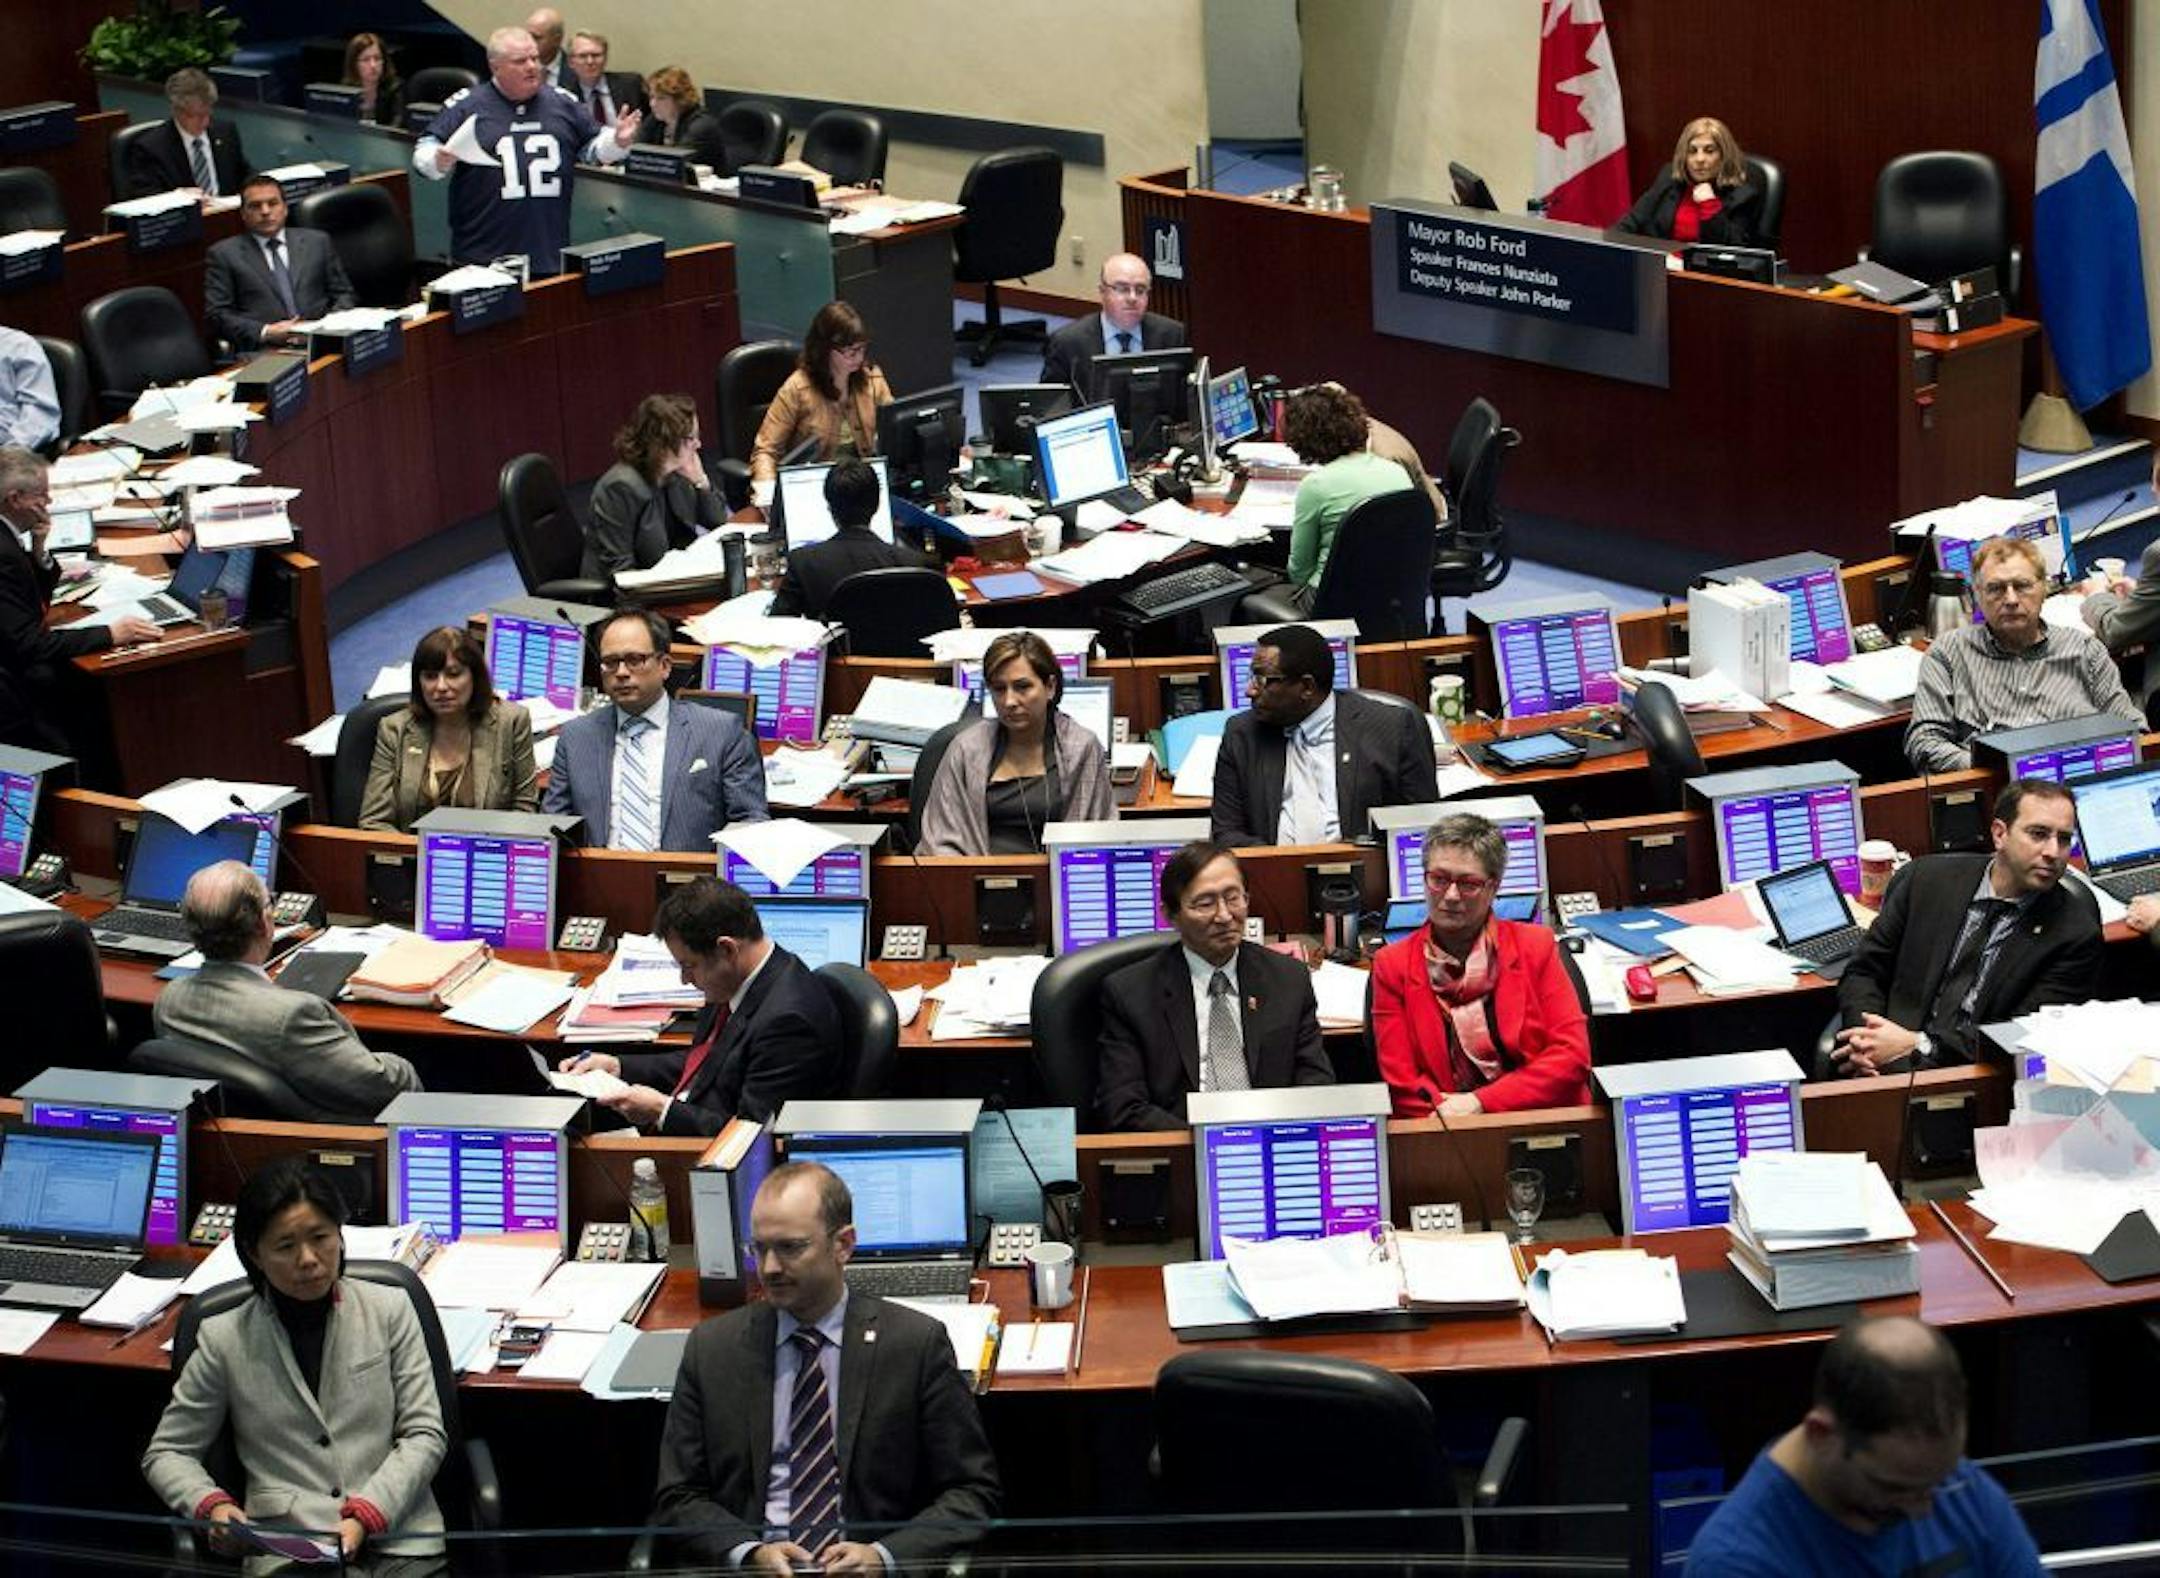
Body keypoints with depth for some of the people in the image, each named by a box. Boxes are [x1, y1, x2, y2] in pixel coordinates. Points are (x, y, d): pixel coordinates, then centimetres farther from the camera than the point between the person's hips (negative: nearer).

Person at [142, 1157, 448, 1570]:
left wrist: (366, 1514, -9)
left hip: (398, 1539, 1)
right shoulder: (224, 1339, 9)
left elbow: (424, 1435, 7)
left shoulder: (390, 1310, 11)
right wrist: (212, 1505, -4)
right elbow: (167, 1452, 17)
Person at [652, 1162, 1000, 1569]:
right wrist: (749, 1552, -9)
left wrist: (885, 1556, -12)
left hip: (870, 1570, -1)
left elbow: (972, 1491, 3)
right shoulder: (711, 1348, 9)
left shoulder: (917, 1345, 3)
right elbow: (679, 1496, 10)